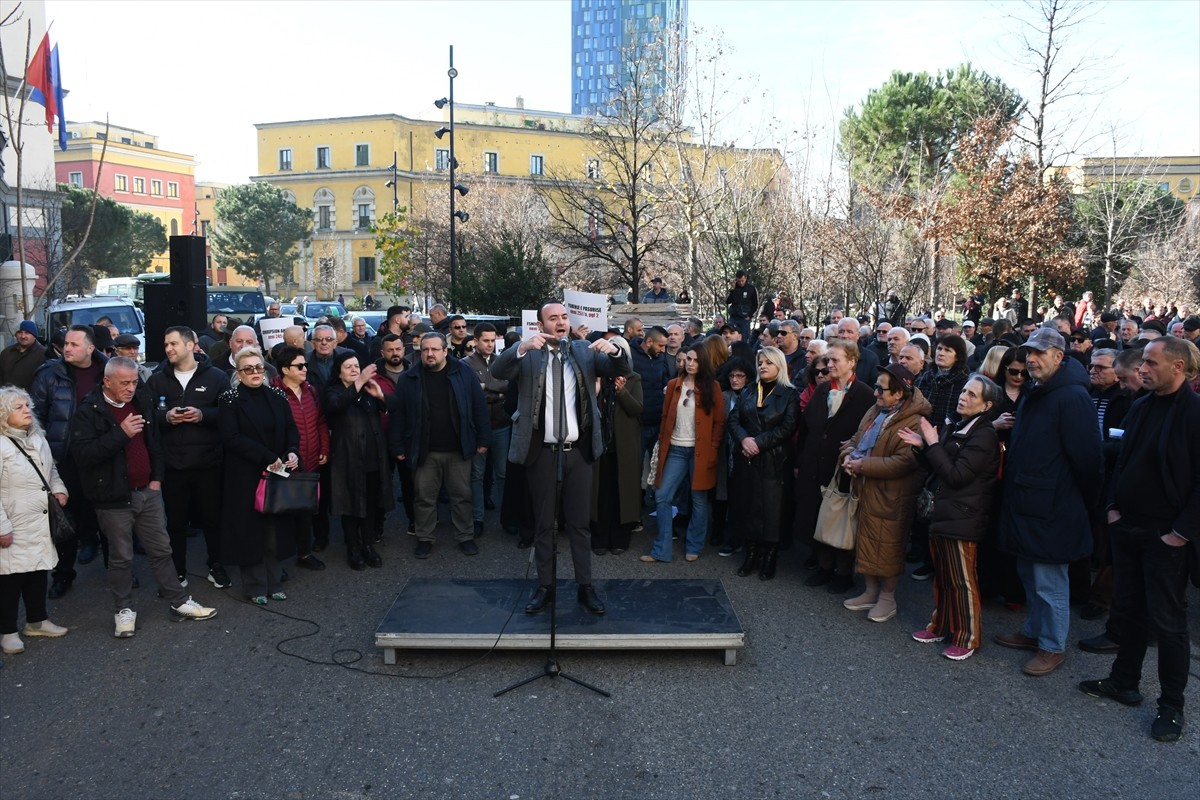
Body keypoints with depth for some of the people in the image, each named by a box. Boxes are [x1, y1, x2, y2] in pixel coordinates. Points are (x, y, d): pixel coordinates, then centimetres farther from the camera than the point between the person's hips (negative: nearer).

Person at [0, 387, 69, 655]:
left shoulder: (38, 439, 8)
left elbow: (51, 469, 24)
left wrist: (59, 489, 5)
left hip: (41, 523, 7)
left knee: (39, 572, 16)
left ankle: (37, 621, 32)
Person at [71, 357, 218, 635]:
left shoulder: (141, 401, 6)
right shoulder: (90, 410, -12)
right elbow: (81, 453, -23)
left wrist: (157, 477, 9)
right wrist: (121, 433, -29)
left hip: (147, 492, 5)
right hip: (114, 497, -5)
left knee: (161, 550, 12)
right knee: (121, 557, 6)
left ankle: (180, 602, 20)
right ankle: (124, 610, 21)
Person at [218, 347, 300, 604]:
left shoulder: (277, 396, 8)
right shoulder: (230, 399, -4)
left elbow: (291, 428, 6)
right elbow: (231, 437, -13)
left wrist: (292, 452, -14)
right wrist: (267, 457, -18)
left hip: (278, 472, 4)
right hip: (245, 476, -3)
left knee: (275, 527, 6)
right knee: (250, 528, 2)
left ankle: (274, 582, 17)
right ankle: (255, 586, 12)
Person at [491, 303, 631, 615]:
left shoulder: (585, 351, 4)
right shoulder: (528, 355, 0)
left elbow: (623, 371, -3)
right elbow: (498, 371, -16)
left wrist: (614, 350, -24)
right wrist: (522, 347, -33)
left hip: (578, 450, 1)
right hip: (541, 451, -1)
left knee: (579, 521, 9)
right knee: (543, 522, 10)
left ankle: (585, 587, 18)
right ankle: (545, 586, 22)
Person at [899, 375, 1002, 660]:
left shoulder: (984, 436, -15)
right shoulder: (954, 429, 11)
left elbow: (957, 475, -20)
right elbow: (937, 468, 17)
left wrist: (933, 443, -17)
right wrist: (922, 447, 1)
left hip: (963, 518, -8)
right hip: (942, 513, 8)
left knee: (962, 580, 1)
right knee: (942, 576, 17)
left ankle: (967, 637, 14)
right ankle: (941, 626, 30)